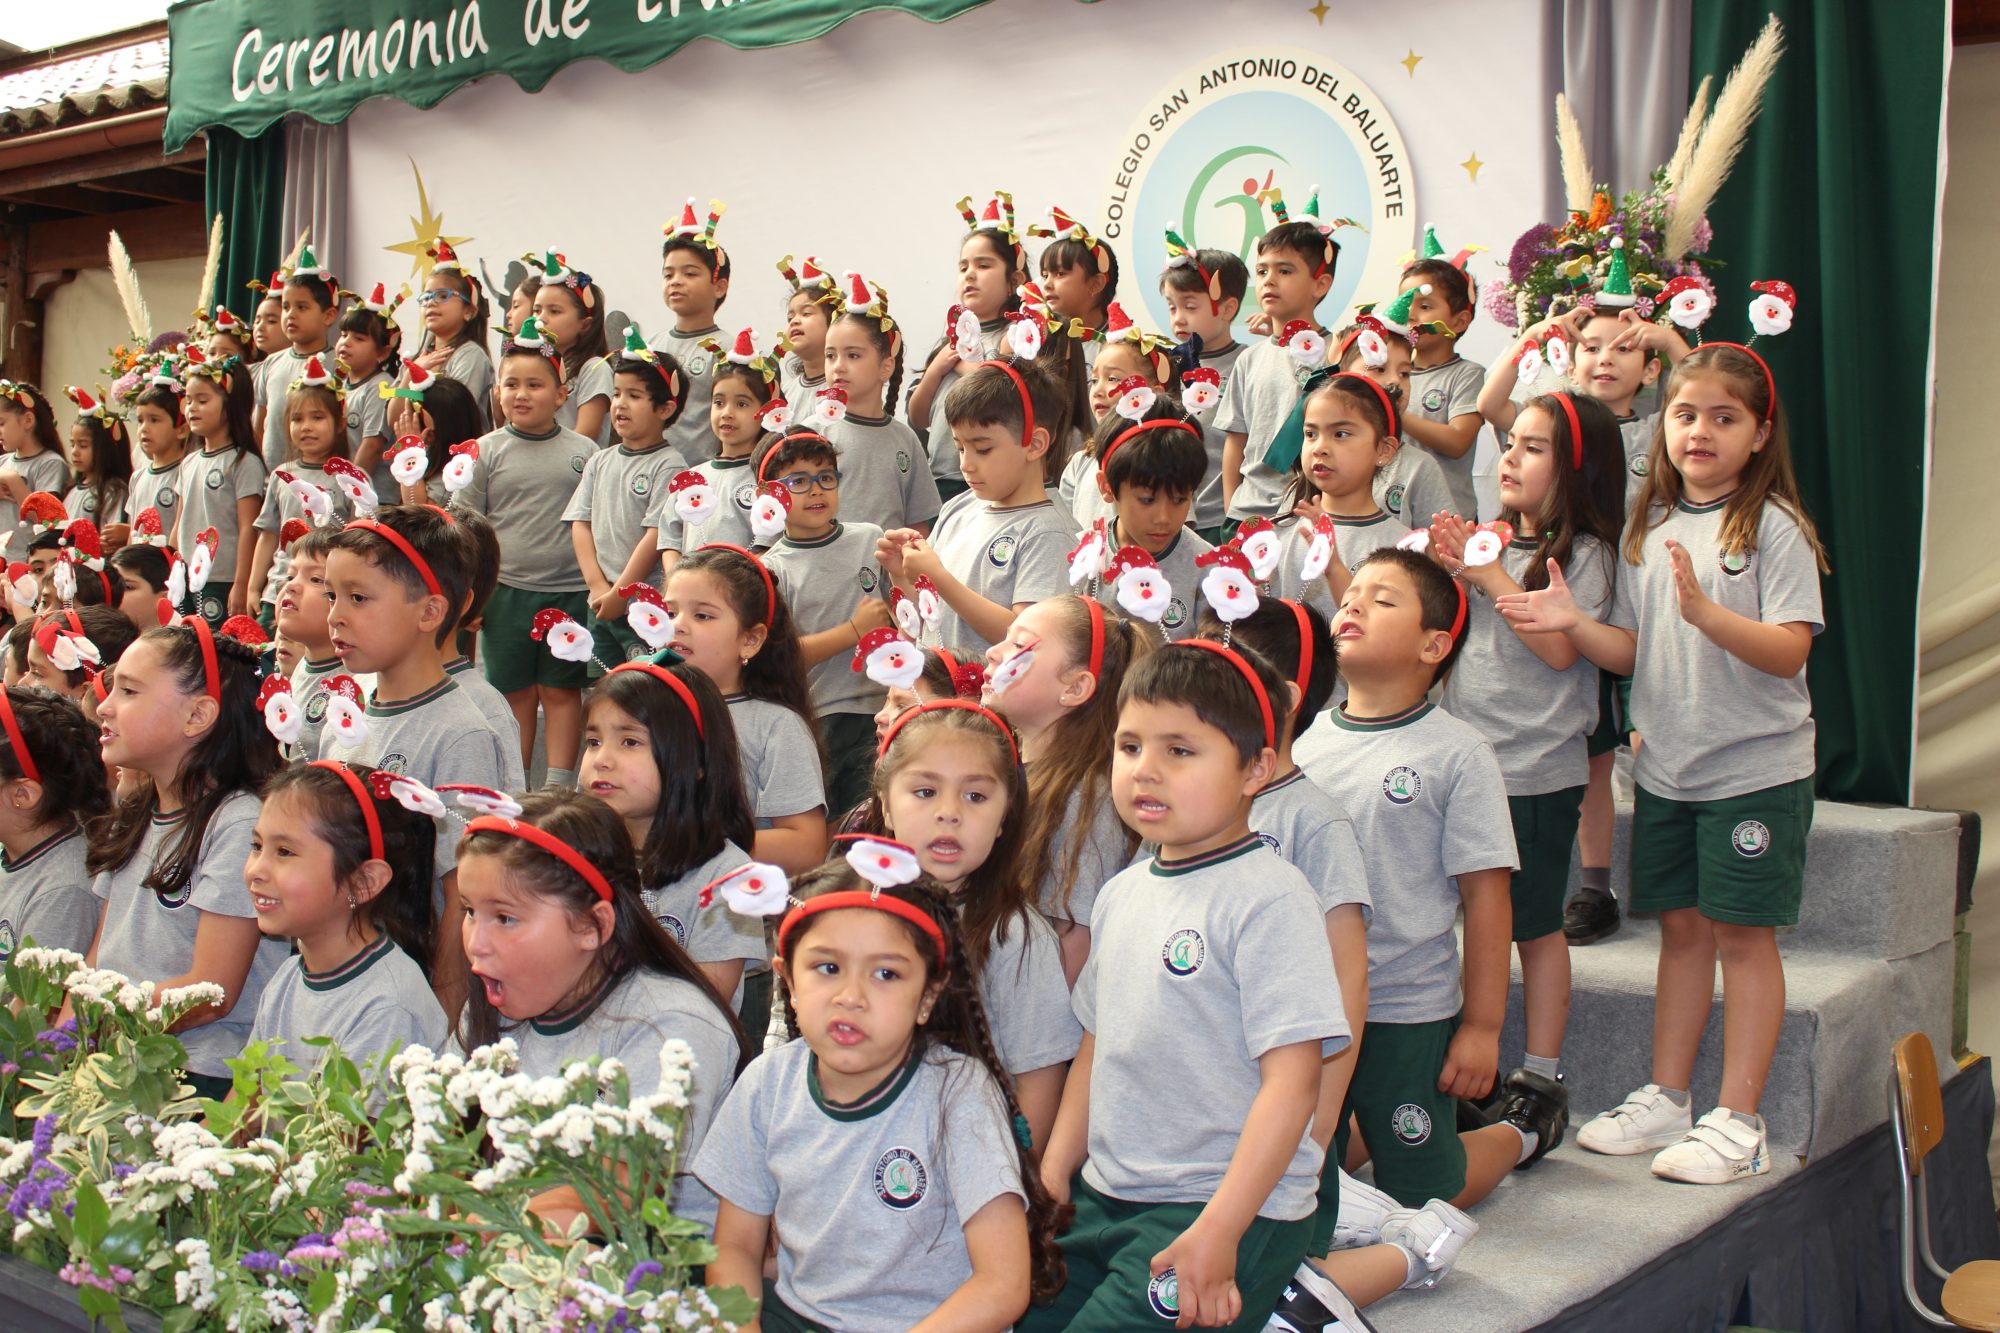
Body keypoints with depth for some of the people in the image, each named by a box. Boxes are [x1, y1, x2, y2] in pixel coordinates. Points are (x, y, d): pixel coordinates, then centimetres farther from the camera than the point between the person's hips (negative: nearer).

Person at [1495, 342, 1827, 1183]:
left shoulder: (1774, 527, -8)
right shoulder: (1648, 530, 8)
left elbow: (1788, 651, -17)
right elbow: (1633, 651, 9)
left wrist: (1704, 611, -30)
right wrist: (1572, 624, -9)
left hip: (1754, 766, -5)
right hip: (1666, 766, 5)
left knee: (1742, 931, 0)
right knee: (1681, 926, 12)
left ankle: (1738, 1121, 8)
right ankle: (1666, 1099, 22)